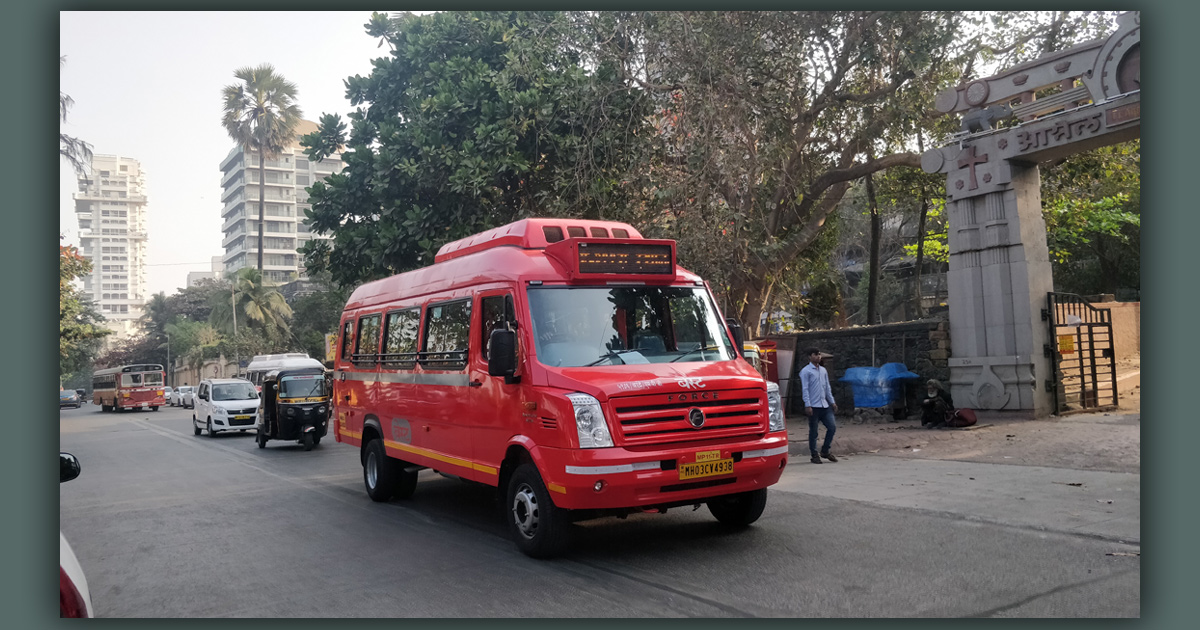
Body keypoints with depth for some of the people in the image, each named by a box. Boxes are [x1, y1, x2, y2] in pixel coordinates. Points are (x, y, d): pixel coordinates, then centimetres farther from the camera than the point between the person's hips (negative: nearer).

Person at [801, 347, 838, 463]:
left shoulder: (823, 370, 16)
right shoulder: (806, 371, -5)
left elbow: (827, 387, 21)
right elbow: (805, 389, -10)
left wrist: (832, 402, 15)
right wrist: (807, 405, -16)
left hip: (824, 405, 7)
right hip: (813, 406, -7)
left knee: (832, 427, 2)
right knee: (813, 432, 1)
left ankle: (825, 451, 18)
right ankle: (814, 455, 11)